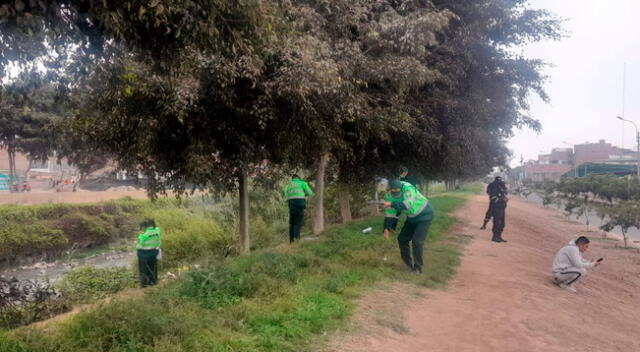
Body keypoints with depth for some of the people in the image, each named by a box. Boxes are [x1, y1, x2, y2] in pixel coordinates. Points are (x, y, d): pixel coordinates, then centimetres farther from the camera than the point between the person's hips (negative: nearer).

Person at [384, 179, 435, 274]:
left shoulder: (408, 188, -31)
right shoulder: (390, 196, -11)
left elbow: (408, 204, -46)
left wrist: (391, 204, -48)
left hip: (424, 214, -7)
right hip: (412, 217, 7)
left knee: (417, 241, -14)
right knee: (402, 238, 6)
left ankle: (418, 267, 3)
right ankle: (408, 263, 22)